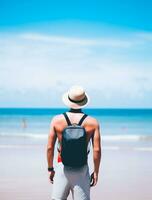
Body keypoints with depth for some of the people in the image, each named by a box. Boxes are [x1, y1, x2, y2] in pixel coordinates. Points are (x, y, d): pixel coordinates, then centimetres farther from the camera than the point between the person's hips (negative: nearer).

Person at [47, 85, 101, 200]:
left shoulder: (57, 120, -4)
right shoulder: (93, 123, -5)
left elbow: (50, 147, -2)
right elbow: (97, 150, -7)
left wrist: (50, 169, 9)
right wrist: (96, 172, 4)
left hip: (62, 167, 1)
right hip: (82, 169, 0)